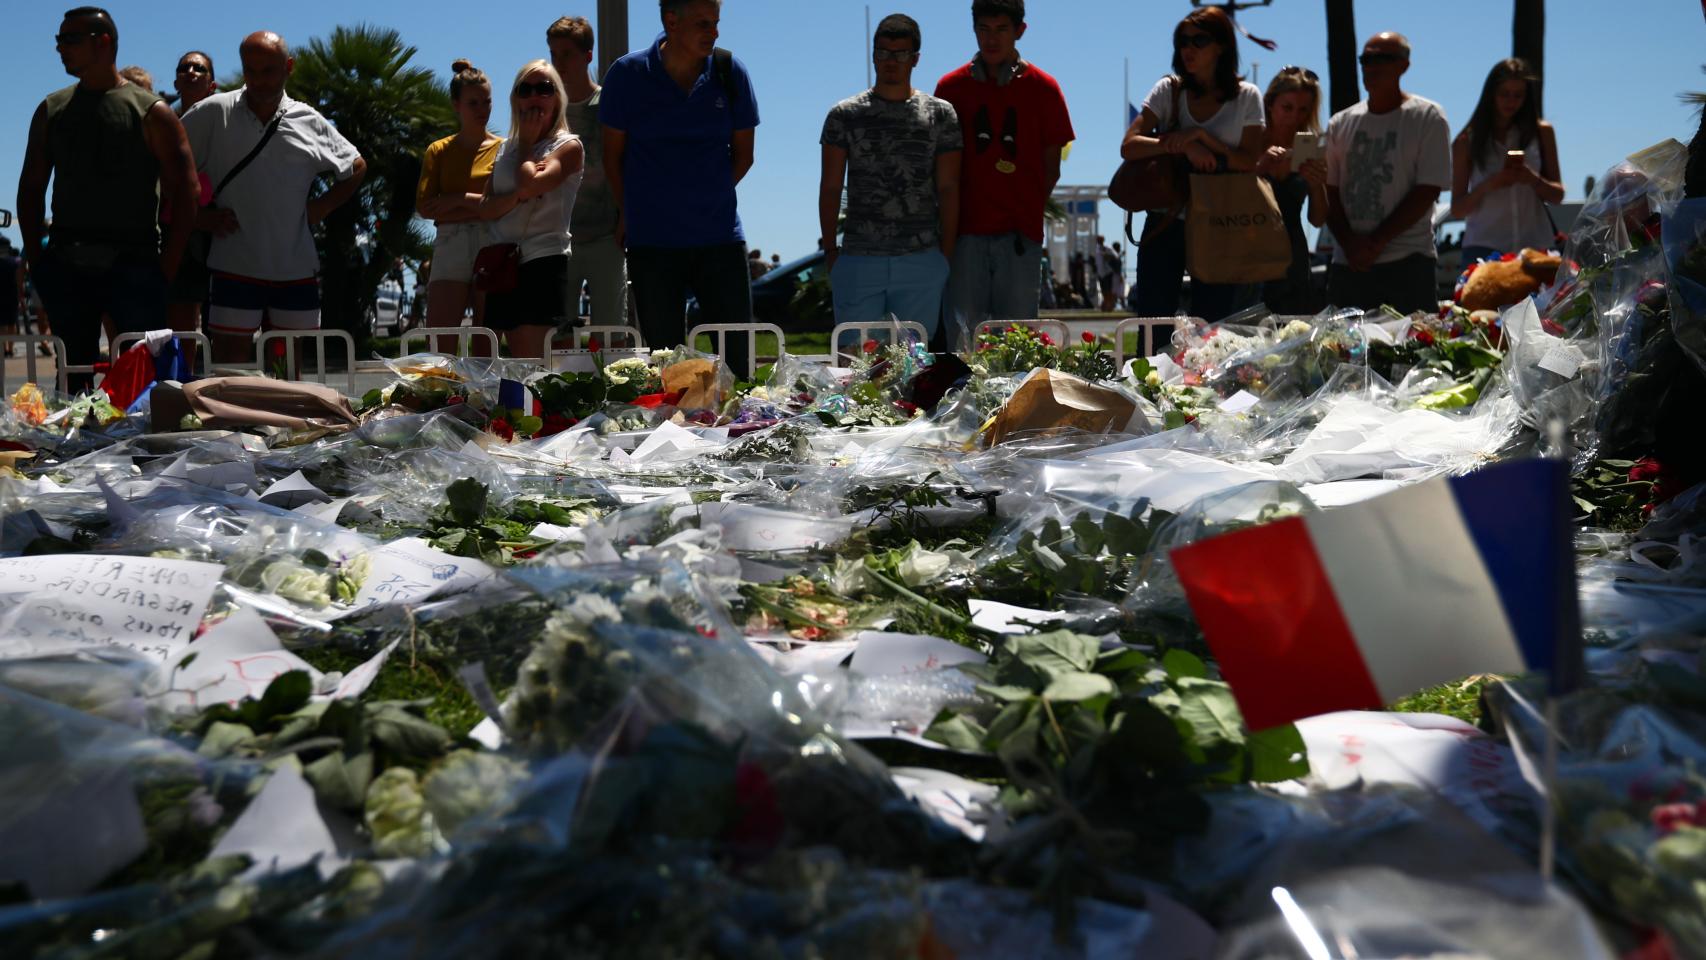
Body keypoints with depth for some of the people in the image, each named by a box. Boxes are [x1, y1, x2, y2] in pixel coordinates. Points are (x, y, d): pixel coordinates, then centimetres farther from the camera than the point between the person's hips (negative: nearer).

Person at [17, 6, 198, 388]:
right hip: (66, 266, 4)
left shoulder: (151, 111, 0)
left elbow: (184, 193, -3)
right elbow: (31, 188, 16)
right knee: (75, 368, 8)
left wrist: (167, 266, -9)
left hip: (133, 264, -4)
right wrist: (35, 256, 6)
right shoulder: (51, 110, 13)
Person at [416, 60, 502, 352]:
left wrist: (451, 207, -6)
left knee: (487, 349, -1)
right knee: (439, 345, -11)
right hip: (450, 248, 1)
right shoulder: (439, 151, 14)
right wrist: (468, 198, -7)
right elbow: (424, 206, 4)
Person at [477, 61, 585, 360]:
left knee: (531, 363, -12)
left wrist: (527, 142, -1)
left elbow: (529, 185, -18)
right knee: (517, 360, 7)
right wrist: (517, 195, -12)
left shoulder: (568, 146, 0)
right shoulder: (507, 148, 18)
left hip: (544, 260, -6)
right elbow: (486, 208, 8)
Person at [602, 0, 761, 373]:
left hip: (720, 237, 1)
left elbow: (743, 155, 9)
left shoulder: (729, 71, 0)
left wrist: (707, 200, 9)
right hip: (651, 242, -1)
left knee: (739, 357, 1)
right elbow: (613, 157, 7)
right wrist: (634, 212, 12)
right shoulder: (627, 74, -4)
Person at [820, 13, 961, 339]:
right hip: (858, 260, 0)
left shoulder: (940, 114, 7)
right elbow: (830, 188, 6)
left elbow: (948, 189, 4)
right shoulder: (845, 115, 7)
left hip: (922, 263, 0)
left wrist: (947, 254, -2)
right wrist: (830, 250, 0)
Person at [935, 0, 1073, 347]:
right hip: (966, 231, 0)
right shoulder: (951, 87, 8)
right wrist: (948, 223, 5)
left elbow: (1051, 166, 9)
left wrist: (1028, 214, 3)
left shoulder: (1042, 88, 6)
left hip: (1019, 232, 0)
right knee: (962, 335, -4)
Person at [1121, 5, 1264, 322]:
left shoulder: (1247, 97, 1)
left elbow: (1250, 163, -6)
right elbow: (1129, 147, -7)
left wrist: (1201, 136, -16)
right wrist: (1183, 147, -20)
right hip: (1166, 221, 1)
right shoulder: (1169, 90, 3)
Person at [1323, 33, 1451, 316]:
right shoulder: (1340, 123, 14)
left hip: (1408, 265, -4)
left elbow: (1428, 190, -6)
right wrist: (1349, 243, -7)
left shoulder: (1428, 117, 2)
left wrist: (1376, 242, -11)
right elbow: (1330, 192, 10)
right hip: (1347, 265, 4)